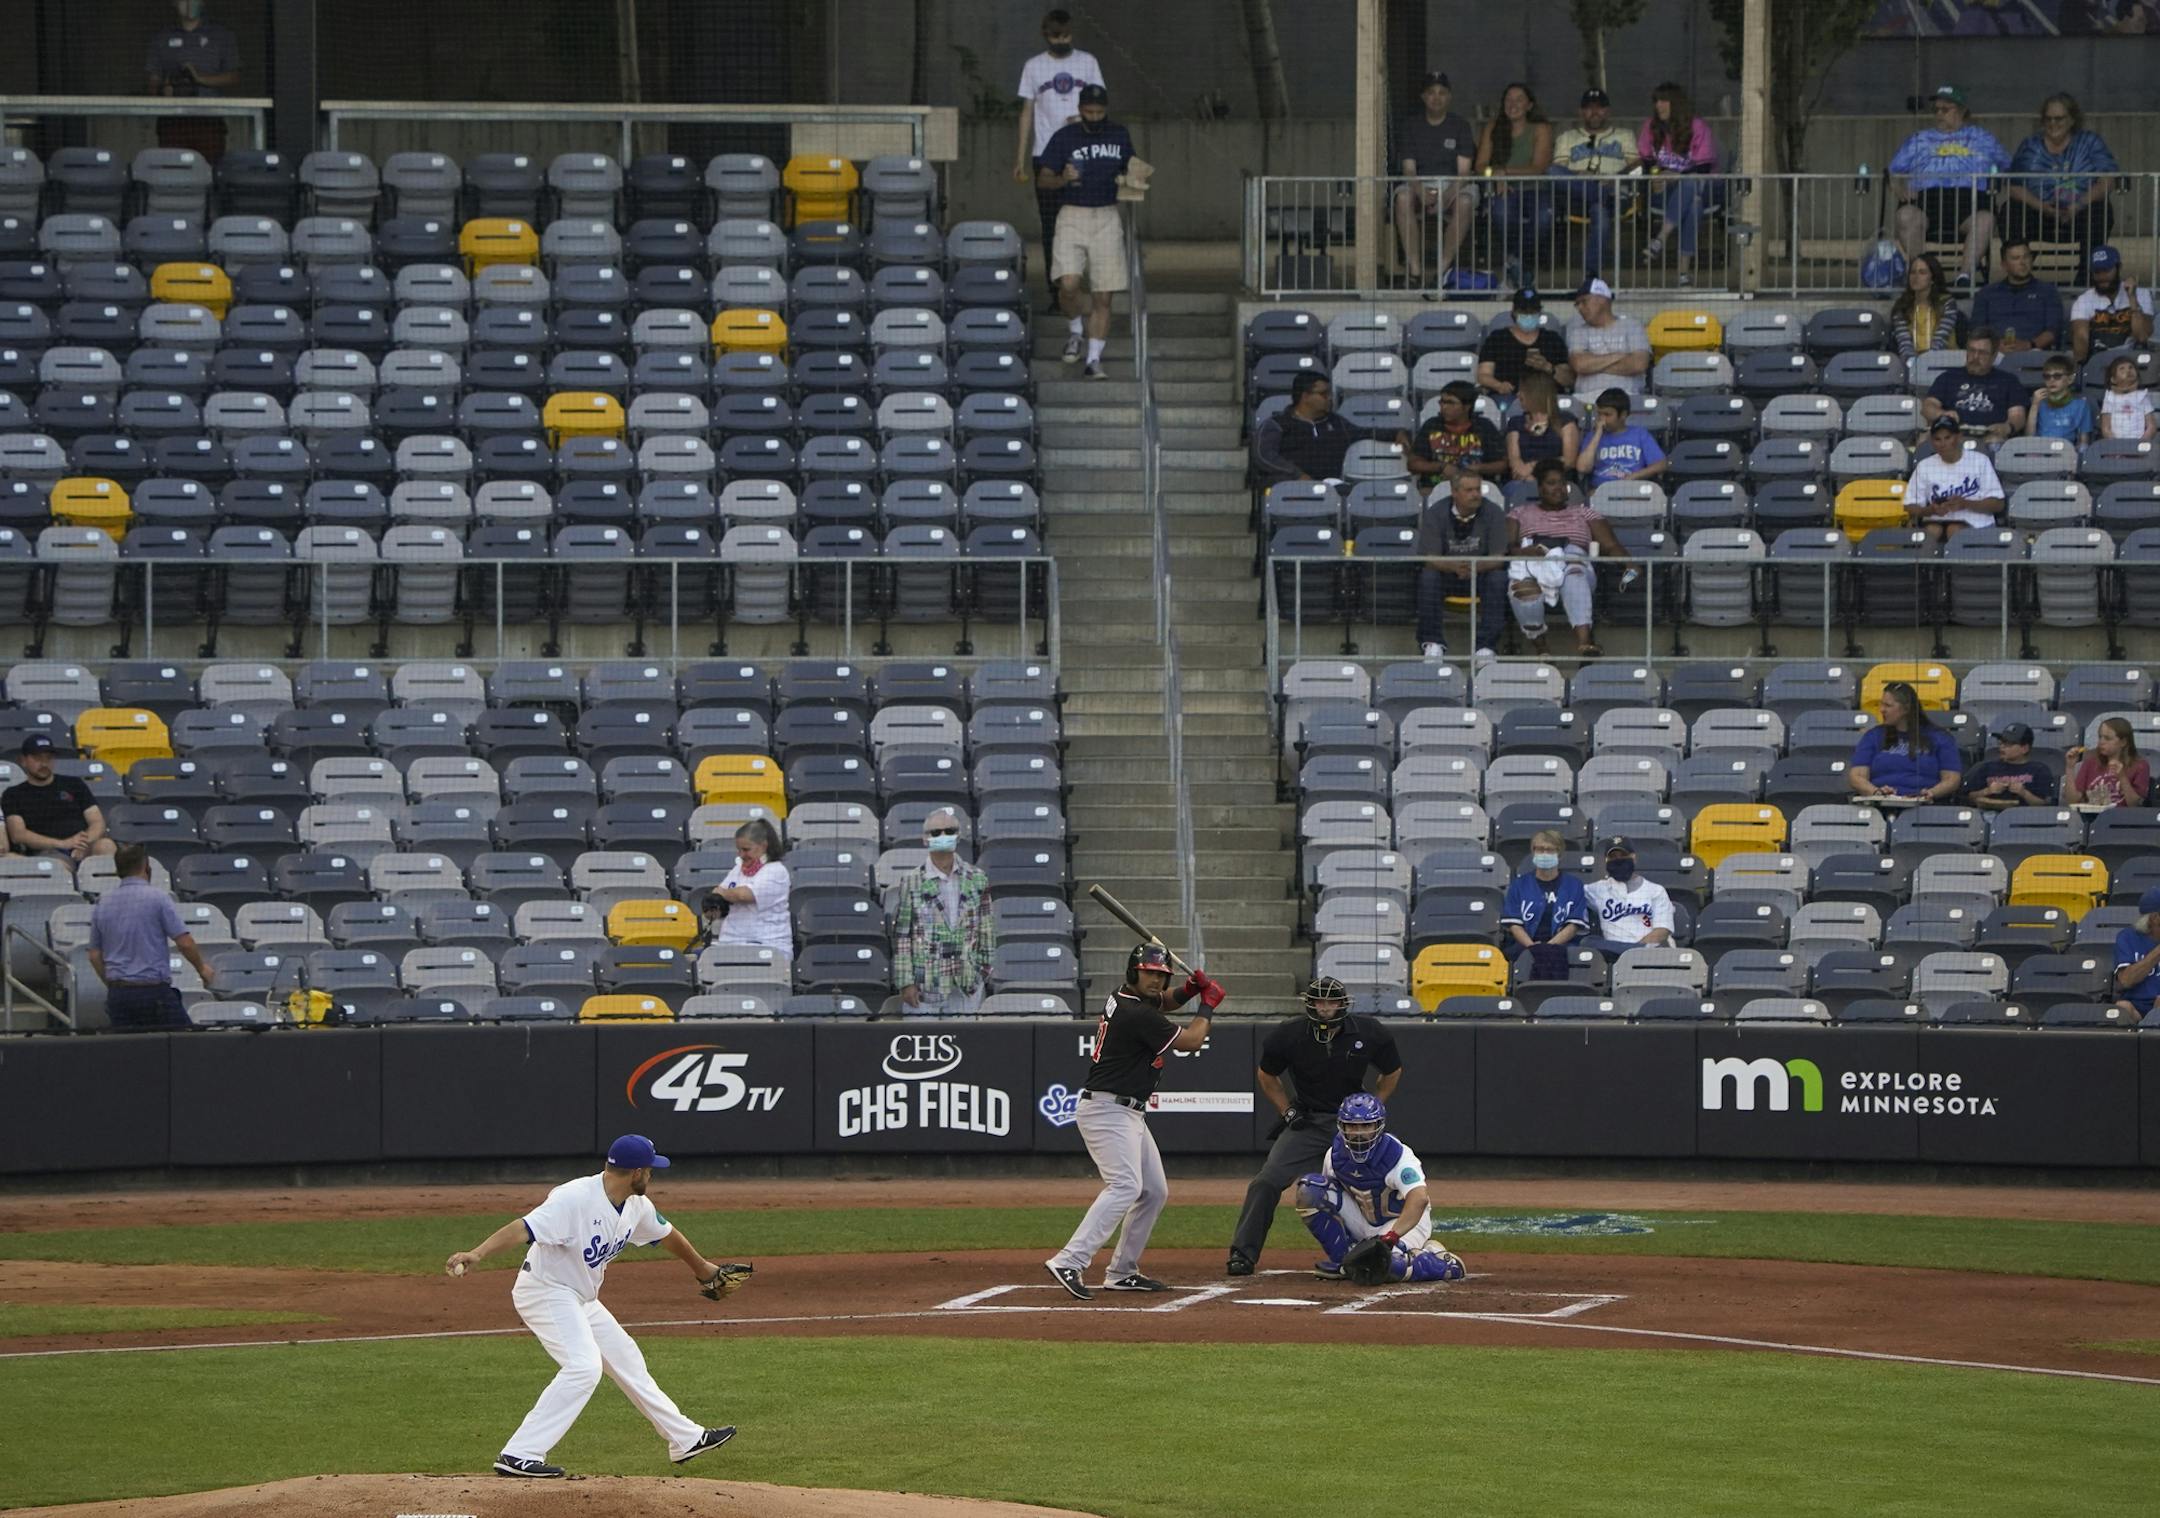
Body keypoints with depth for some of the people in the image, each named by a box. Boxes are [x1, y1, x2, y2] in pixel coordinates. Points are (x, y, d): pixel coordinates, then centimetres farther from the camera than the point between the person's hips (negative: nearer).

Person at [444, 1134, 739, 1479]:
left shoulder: (638, 1207, 1)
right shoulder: (575, 1199, -27)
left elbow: (667, 1235, 21)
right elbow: (523, 1229, -38)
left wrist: (704, 1270, 38)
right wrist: (476, 1254, -52)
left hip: (583, 1300, 9)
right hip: (546, 1292, -9)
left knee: (627, 1361, 19)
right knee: (584, 1366, -25)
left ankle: (686, 1440, 35)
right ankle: (519, 1456, -28)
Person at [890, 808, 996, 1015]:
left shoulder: (976, 878, 5)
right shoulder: (913, 882, -3)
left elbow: (986, 928, 10)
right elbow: (901, 935, -3)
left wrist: (986, 967, 7)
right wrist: (905, 982, -6)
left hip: (967, 982, 3)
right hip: (926, 981, -3)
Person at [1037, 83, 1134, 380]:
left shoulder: (1119, 136, 8)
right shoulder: (1065, 137, -1)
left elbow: (1129, 167, 24)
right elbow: (1042, 177, -1)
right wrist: (1063, 179, -21)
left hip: (1107, 218, 2)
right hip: (1072, 216, -2)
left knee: (1102, 296, -1)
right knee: (1068, 286, -18)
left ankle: (1094, 359, 6)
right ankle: (1076, 330, 13)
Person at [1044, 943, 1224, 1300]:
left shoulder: (1124, 999, 10)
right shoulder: (1136, 1014, -18)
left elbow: (1160, 1003, 33)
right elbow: (1189, 1041, -9)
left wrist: (1188, 990, 12)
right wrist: (1208, 1006, 7)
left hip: (1128, 1114, 11)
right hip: (1107, 1110, -11)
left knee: (1155, 1191, 15)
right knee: (1125, 1186, -25)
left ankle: (1121, 1272, 18)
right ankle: (1068, 1263, -35)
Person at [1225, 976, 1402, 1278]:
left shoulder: (1370, 1034, -10)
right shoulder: (1288, 1035, -11)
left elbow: (1392, 1072, 9)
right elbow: (1267, 1076, 8)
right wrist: (1288, 1112, -2)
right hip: (1305, 1122, -1)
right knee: (1266, 1182, -15)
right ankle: (1242, 1255, -10)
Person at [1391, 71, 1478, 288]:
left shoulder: (1459, 126, 6)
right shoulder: (1410, 126, 7)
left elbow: (1463, 171, -4)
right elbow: (1408, 169, -2)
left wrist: (1449, 194, -24)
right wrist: (1422, 194, -23)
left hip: (1452, 185, 0)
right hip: (1419, 184, 0)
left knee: (1464, 202, -37)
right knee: (1403, 198, -35)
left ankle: (1445, 266, -34)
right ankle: (1414, 268, -37)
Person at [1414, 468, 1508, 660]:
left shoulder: (1492, 513, -8)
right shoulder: (1436, 513, -8)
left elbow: (1498, 558, -14)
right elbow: (1430, 558, -15)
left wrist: (1475, 567, -37)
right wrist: (1454, 566, -38)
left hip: (1482, 574, 0)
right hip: (1447, 574, 0)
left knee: (1499, 579, -31)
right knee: (1428, 577, -31)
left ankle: (1486, 645, -29)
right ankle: (1432, 642, -22)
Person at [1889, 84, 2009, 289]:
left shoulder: (1982, 138, 26)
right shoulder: (1919, 140, 28)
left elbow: (2006, 166, 26)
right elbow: (1895, 171, 24)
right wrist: (1901, 188, 1)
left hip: (1968, 198, -1)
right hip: (1927, 197, 1)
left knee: (1985, 218, -36)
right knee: (1906, 215, -35)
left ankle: (1967, 273, -39)